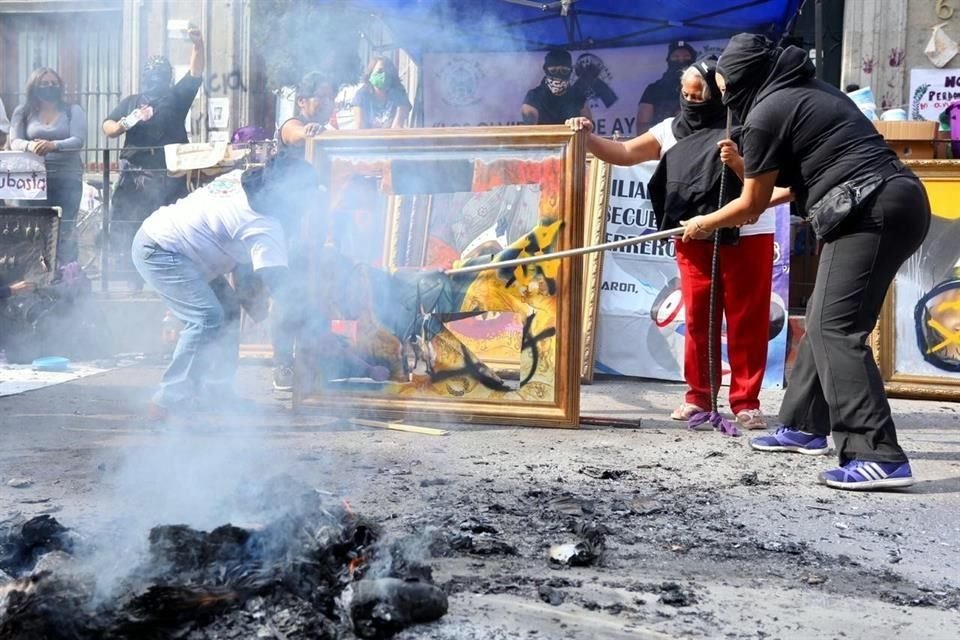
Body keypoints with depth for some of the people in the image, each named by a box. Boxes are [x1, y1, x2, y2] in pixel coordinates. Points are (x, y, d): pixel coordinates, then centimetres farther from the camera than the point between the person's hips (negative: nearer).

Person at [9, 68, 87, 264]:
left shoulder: (73, 111, 7)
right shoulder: (23, 112, 12)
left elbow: (78, 140, -7)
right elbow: (14, 141, 2)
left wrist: (53, 145, -26)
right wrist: (29, 146, -23)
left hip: (68, 177, -1)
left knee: (65, 230, -6)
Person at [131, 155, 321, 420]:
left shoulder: (244, 179, 4)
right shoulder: (265, 225, -23)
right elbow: (277, 280, -31)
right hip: (157, 251, -11)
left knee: (228, 309, 11)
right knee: (207, 318, -22)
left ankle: (215, 390, 15)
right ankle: (170, 400, -16)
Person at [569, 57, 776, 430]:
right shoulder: (671, 130, 9)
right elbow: (624, 153, 9)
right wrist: (587, 138, -4)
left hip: (748, 237, -3)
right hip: (696, 239, 3)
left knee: (747, 321, 0)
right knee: (697, 319, 5)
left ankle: (745, 401, 6)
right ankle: (698, 396, 15)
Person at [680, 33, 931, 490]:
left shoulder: (766, 113, -5)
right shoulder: (809, 90, 23)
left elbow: (751, 204, 4)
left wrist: (703, 224, 22)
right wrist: (747, 167, 46)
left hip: (870, 211, -10)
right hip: (898, 200, 10)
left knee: (835, 328, -13)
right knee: (823, 320, 17)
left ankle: (879, 457, -20)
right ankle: (804, 425, 25)